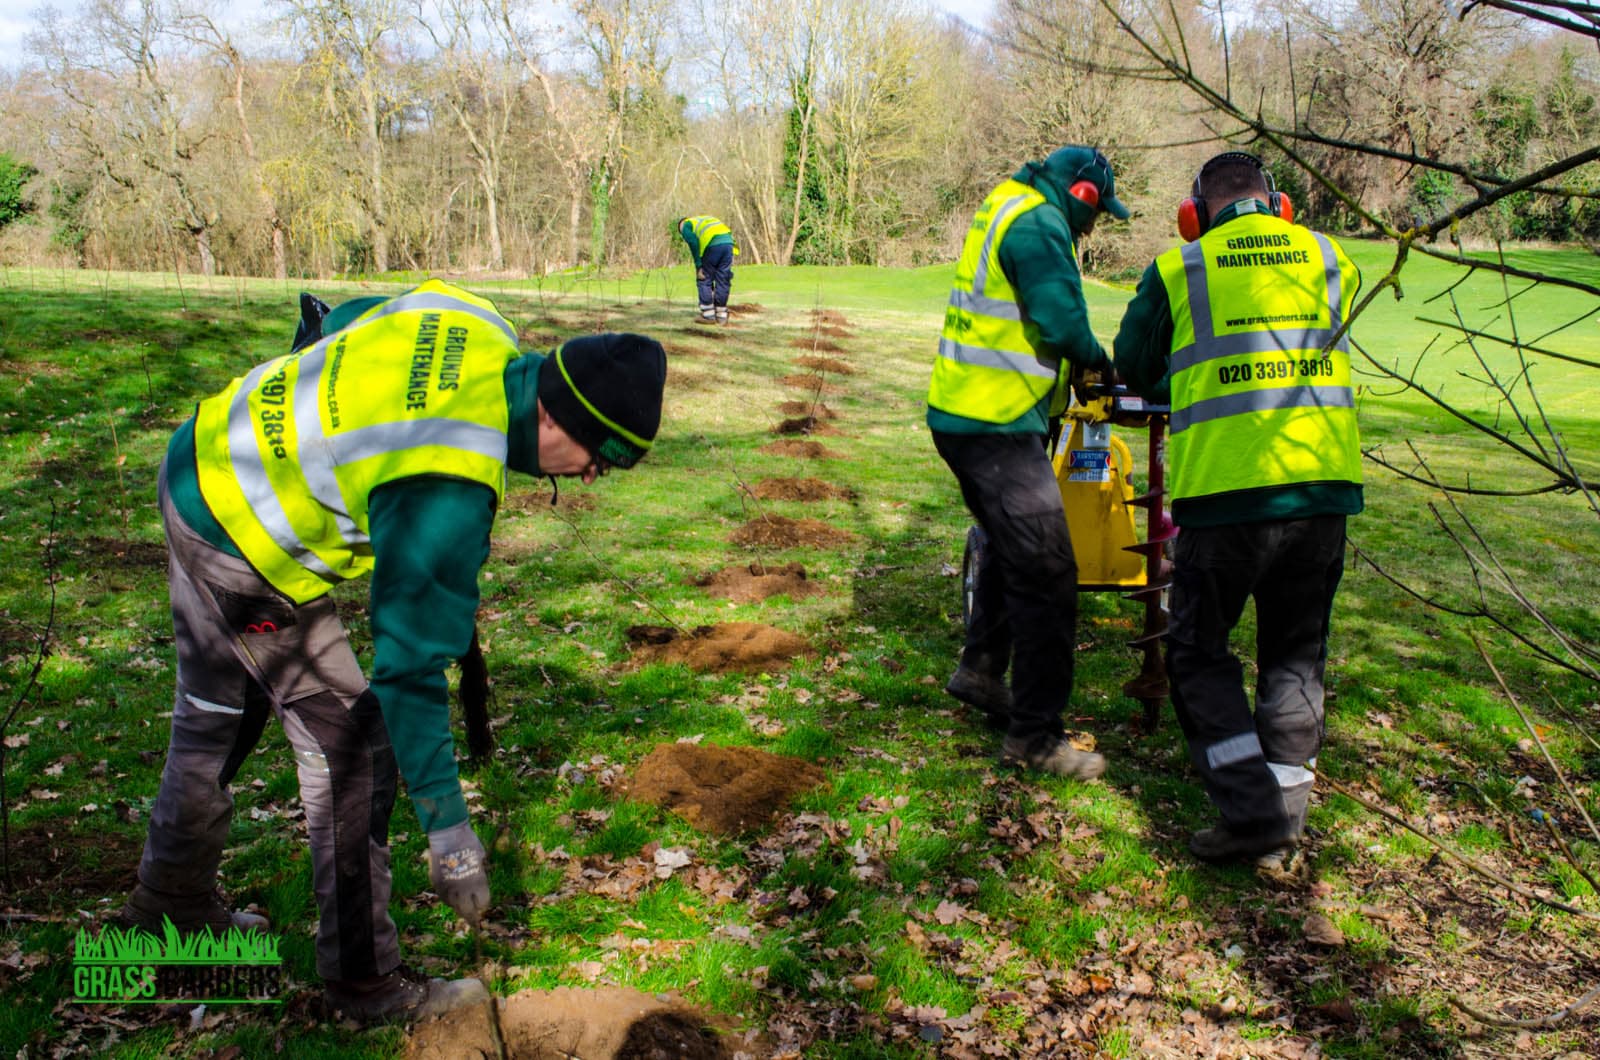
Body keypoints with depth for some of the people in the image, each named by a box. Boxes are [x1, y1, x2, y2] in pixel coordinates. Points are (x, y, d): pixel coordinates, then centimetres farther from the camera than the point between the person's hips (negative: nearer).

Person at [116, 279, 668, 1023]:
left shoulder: (474, 321, -8)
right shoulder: (449, 493, -32)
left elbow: (334, 320, 10)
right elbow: (409, 665, -29)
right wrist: (447, 829, -23)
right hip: (248, 553, -10)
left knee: (213, 718, 25)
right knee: (348, 745, -1)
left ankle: (170, 906, 46)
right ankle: (363, 981, 13)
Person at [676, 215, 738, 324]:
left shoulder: (686, 225, 18)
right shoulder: (705, 218, 37)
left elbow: (693, 243, -2)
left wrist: (698, 266, -2)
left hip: (712, 245, -6)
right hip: (728, 242, 6)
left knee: (704, 280, 9)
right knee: (723, 281, 12)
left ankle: (708, 316, 10)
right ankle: (721, 316, 16)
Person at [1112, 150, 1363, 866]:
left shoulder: (1177, 269, 4)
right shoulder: (1331, 259, 13)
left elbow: (1133, 368, 13)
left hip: (1227, 489, -3)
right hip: (1325, 483, 4)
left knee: (1200, 653, 10)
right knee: (1295, 655, 17)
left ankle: (1251, 811, 0)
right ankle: (1285, 811, 20)